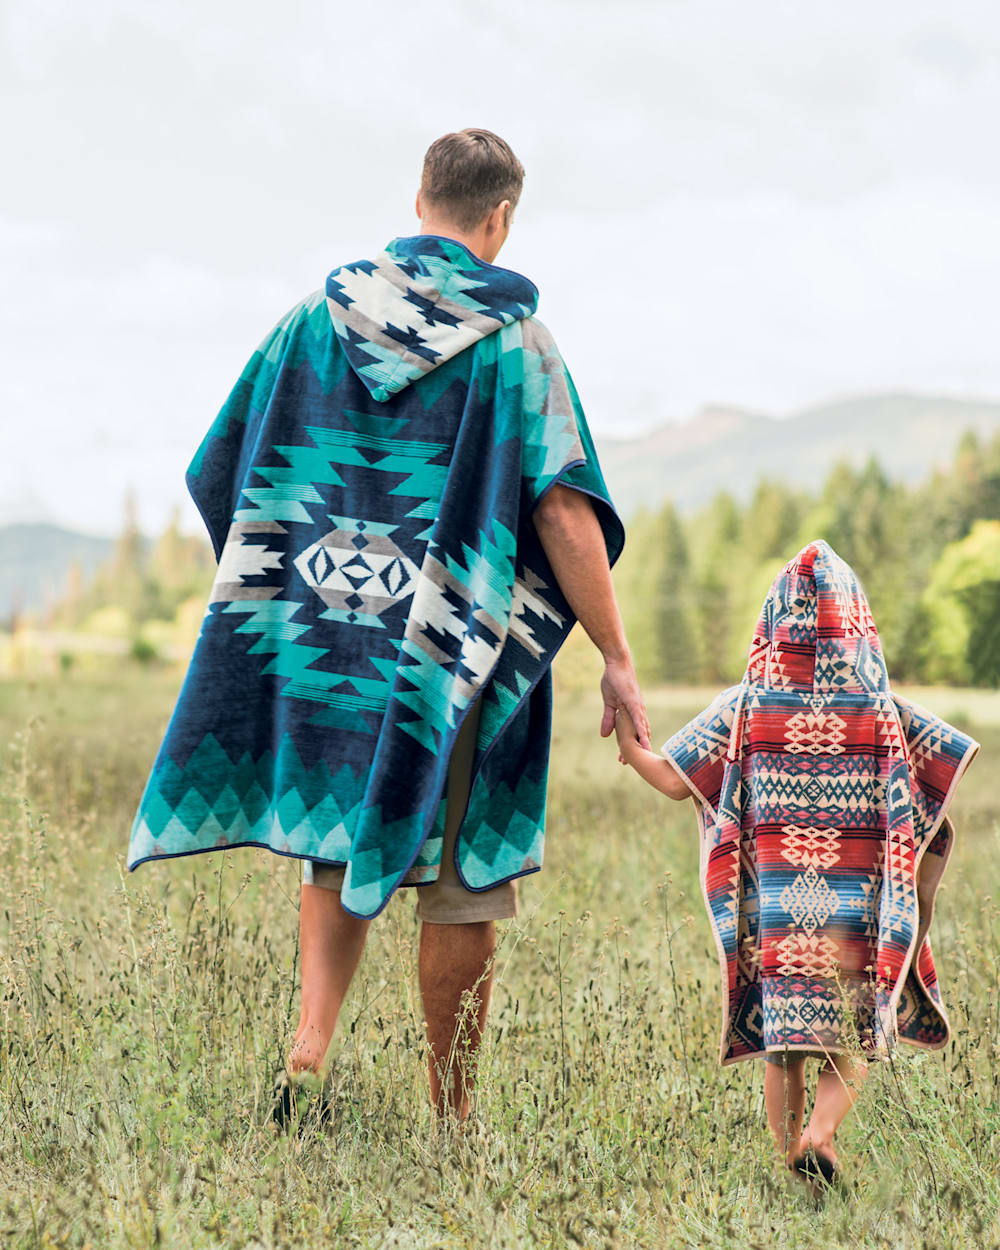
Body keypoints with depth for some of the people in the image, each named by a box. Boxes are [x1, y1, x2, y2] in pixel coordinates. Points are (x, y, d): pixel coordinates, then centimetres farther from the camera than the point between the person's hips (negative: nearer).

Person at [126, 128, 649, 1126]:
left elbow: (224, 473, 9)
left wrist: (283, 589, 22)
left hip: (314, 632, 4)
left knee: (341, 839, 19)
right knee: (459, 879, 6)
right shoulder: (510, 338, -6)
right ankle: (451, 1119, 13)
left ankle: (311, 1036, -4)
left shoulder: (315, 318, 6)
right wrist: (616, 659, -9)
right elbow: (564, 510, -13)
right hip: (455, 648, -3)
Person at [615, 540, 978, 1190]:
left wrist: (628, 745, 16)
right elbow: (969, 758, -1)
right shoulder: (885, 712, -2)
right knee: (855, 1037, 9)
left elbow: (673, 781, -1)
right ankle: (822, 1129, -13)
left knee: (783, 1045, 12)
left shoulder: (745, 709, -2)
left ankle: (789, 1148, 12)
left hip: (775, 912, 1)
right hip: (859, 911, 0)